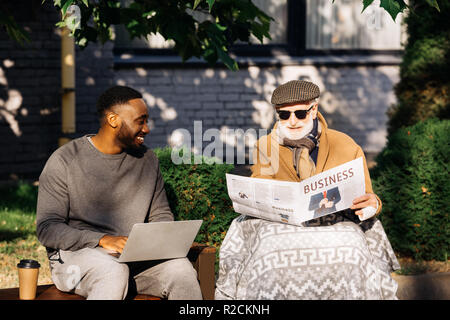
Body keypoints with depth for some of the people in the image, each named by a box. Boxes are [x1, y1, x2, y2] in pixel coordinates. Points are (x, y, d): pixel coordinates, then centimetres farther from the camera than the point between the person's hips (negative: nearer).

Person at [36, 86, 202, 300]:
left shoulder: (147, 159, 11)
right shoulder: (64, 161, -5)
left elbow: (161, 214, 19)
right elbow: (47, 229, -10)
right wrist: (102, 240, -25)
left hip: (135, 255, 4)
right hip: (75, 253, -4)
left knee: (181, 268, -26)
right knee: (113, 272, -39)